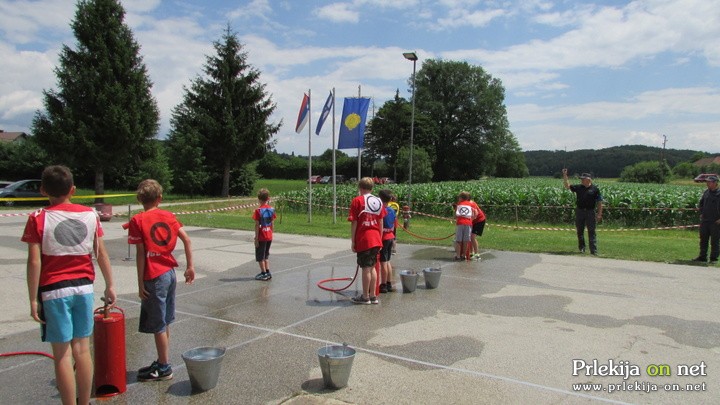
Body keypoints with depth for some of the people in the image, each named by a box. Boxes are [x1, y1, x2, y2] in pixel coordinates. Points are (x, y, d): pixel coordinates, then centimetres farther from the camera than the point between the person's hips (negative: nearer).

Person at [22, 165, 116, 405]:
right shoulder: (90, 215, 1)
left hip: (54, 291, -3)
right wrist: (110, 285, 11)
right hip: (84, 288, 3)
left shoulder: (38, 219, -7)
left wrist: (33, 299, -6)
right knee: (82, 349, 12)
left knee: (62, 355, 4)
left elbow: (34, 262, -11)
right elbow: (101, 254, 3)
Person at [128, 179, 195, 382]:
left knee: (158, 325, 5)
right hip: (170, 273, 6)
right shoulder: (168, 216, 4)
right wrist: (190, 266, 7)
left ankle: (164, 368, 15)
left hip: (154, 277, -6)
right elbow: (186, 239, 1)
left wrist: (140, 283, -7)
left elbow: (140, 254, -12)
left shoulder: (138, 221, -10)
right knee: (164, 322, 18)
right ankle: (162, 362, 30)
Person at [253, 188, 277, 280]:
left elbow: (257, 225, -14)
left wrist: (256, 238, -9)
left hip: (261, 237, -6)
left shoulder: (258, 210, -14)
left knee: (260, 257, 7)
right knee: (265, 256, 19)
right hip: (269, 237, 6)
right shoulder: (271, 209, 1)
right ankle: (268, 272, 18)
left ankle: (264, 273, 9)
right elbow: (272, 224, 7)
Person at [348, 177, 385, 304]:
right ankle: (373, 296, 20)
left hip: (363, 240, -5)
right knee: (372, 267, 14)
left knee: (366, 268, 1)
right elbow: (381, 223, 11)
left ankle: (365, 297, 11)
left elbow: (354, 223, -8)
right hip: (376, 240, 5)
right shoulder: (378, 201, 8)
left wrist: (352, 241, -2)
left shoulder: (357, 201, -6)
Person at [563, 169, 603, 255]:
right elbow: (567, 186, 3)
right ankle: (581, 248, 24)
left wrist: (599, 214, -7)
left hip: (590, 212, -3)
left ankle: (594, 251, -1)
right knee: (580, 231, 10)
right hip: (579, 211, 4)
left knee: (592, 232, -2)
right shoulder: (578, 187, 6)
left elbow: (599, 202, -2)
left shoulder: (595, 189, -3)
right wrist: (565, 175, -7)